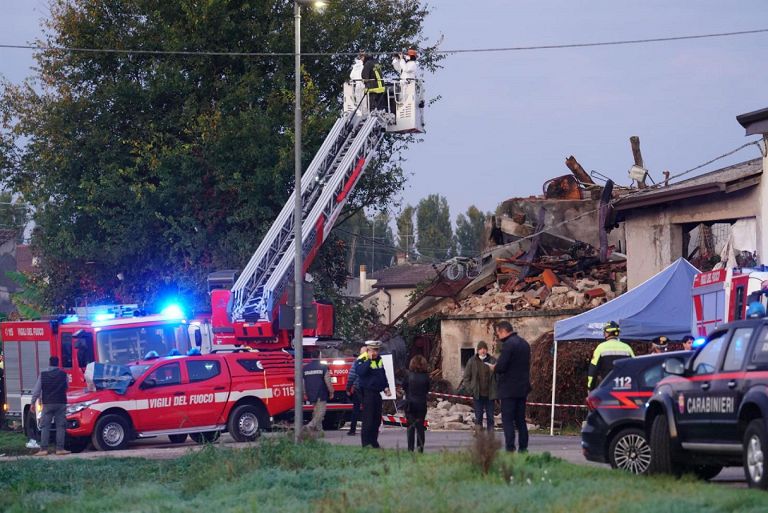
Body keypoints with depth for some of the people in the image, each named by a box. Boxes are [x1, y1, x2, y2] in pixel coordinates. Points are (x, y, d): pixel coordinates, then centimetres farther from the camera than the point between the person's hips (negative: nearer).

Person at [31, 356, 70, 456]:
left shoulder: (43, 375, -3)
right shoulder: (63, 374, -2)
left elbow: (37, 390, -2)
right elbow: (66, 388, 10)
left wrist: (33, 402, 6)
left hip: (47, 404, 0)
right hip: (61, 403, 0)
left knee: (45, 426, 2)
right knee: (60, 426, 3)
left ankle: (43, 449, -4)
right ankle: (60, 448, -2)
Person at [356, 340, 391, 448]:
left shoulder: (379, 360, 15)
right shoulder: (362, 360, -9)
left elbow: (383, 374, 25)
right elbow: (360, 372, -29)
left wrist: (386, 387, 16)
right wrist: (369, 360, -27)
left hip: (377, 393, 8)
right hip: (367, 393, -8)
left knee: (377, 419, 11)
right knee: (368, 419, -10)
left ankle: (374, 442, 19)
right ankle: (366, 443, -9)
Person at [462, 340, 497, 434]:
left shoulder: (493, 361, 0)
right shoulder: (472, 361, 0)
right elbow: (466, 377, 5)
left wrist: (496, 390, -4)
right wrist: (471, 390, -4)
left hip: (490, 394, 0)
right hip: (477, 395, 0)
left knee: (490, 416, 5)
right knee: (478, 416, 2)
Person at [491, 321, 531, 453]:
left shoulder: (508, 344, -15)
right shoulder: (524, 343, 13)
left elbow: (501, 366, -22)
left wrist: (494, 368, 0)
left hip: (509, 389, -8)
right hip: (523, 388, 8)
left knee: (507, 420, -6)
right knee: (520, 420, 12)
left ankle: (510, 448, -11)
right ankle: (523, 448, 11)